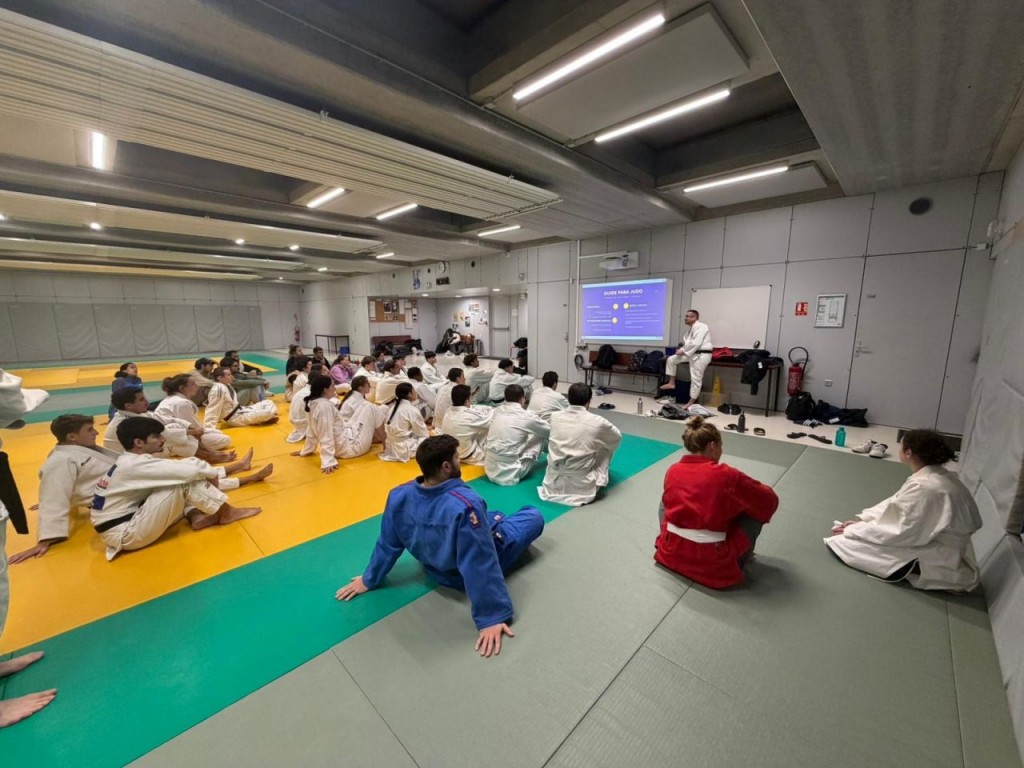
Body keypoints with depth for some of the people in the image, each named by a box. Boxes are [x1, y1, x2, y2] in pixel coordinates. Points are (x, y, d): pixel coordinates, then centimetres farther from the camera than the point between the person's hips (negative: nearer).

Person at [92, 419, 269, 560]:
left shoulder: (129, 462, 8)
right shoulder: (136, 465, -23)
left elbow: (180, 469, 10)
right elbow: (190, 469, -31)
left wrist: (209, 476, -6)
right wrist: (212, 473, -11)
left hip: (129, 519, 9)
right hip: (125, 534, -9)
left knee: (182, 477, 7)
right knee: (184, 480, -22)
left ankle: (196, 516, -5)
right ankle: (227, 512, -7)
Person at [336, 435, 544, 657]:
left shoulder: (398, 496, -21)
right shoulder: (465, 505, -39)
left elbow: (387, 545, -6)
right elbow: (480, 567, -34)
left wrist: (370, 579, 11)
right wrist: (493, 617, -24)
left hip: (436, 568, 6)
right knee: (534, 516, 13)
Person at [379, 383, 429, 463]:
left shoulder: (394, 407, 8)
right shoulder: (412, 410, -16)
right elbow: (423, 433, -7)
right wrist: (428, 432, 16)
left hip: (391, 447, 8)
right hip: (404, 449, -8)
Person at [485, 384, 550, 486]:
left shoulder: (497, 411, 4)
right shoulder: (526, 417, -11)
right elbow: (550, 431, 6)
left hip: (490, 471, 6)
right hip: (510, 474, -6)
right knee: (542, 436, 8)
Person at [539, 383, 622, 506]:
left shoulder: (555, 417, -2)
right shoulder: (598, 422, -11)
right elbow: (617, 437, 11)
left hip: (553, 483, 4)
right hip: (581, 486, -4)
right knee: (605, 446, 17)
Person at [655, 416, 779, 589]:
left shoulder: (672, 471, -2)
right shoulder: (726, 475, -13)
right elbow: (769, 501, 1)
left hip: (670, 552, 4)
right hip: (712, 565, -3)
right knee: (754, 510, 13)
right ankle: (739, 560, 25)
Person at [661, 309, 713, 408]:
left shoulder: (700, 327, -16)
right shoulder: (690, 328, 16)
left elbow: (695, 343, -25)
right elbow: (687, 342, 20)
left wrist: (683, 351, -18)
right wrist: (682, 349, 0)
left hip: (701, 355, -10)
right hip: (692, 354, 10)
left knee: (695, 379, -6)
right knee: (671, 359, 6)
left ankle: (692, 402, 4)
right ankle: (671, 383, 14)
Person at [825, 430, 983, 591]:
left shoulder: (925, 487, -30)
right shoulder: (937, 475, -1)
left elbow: (902, 532, -24)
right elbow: (896, 502, 8)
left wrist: (853, 530, -15)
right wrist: (862, 520, 3)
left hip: (935, 559, -9)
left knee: (843, 542, -15)